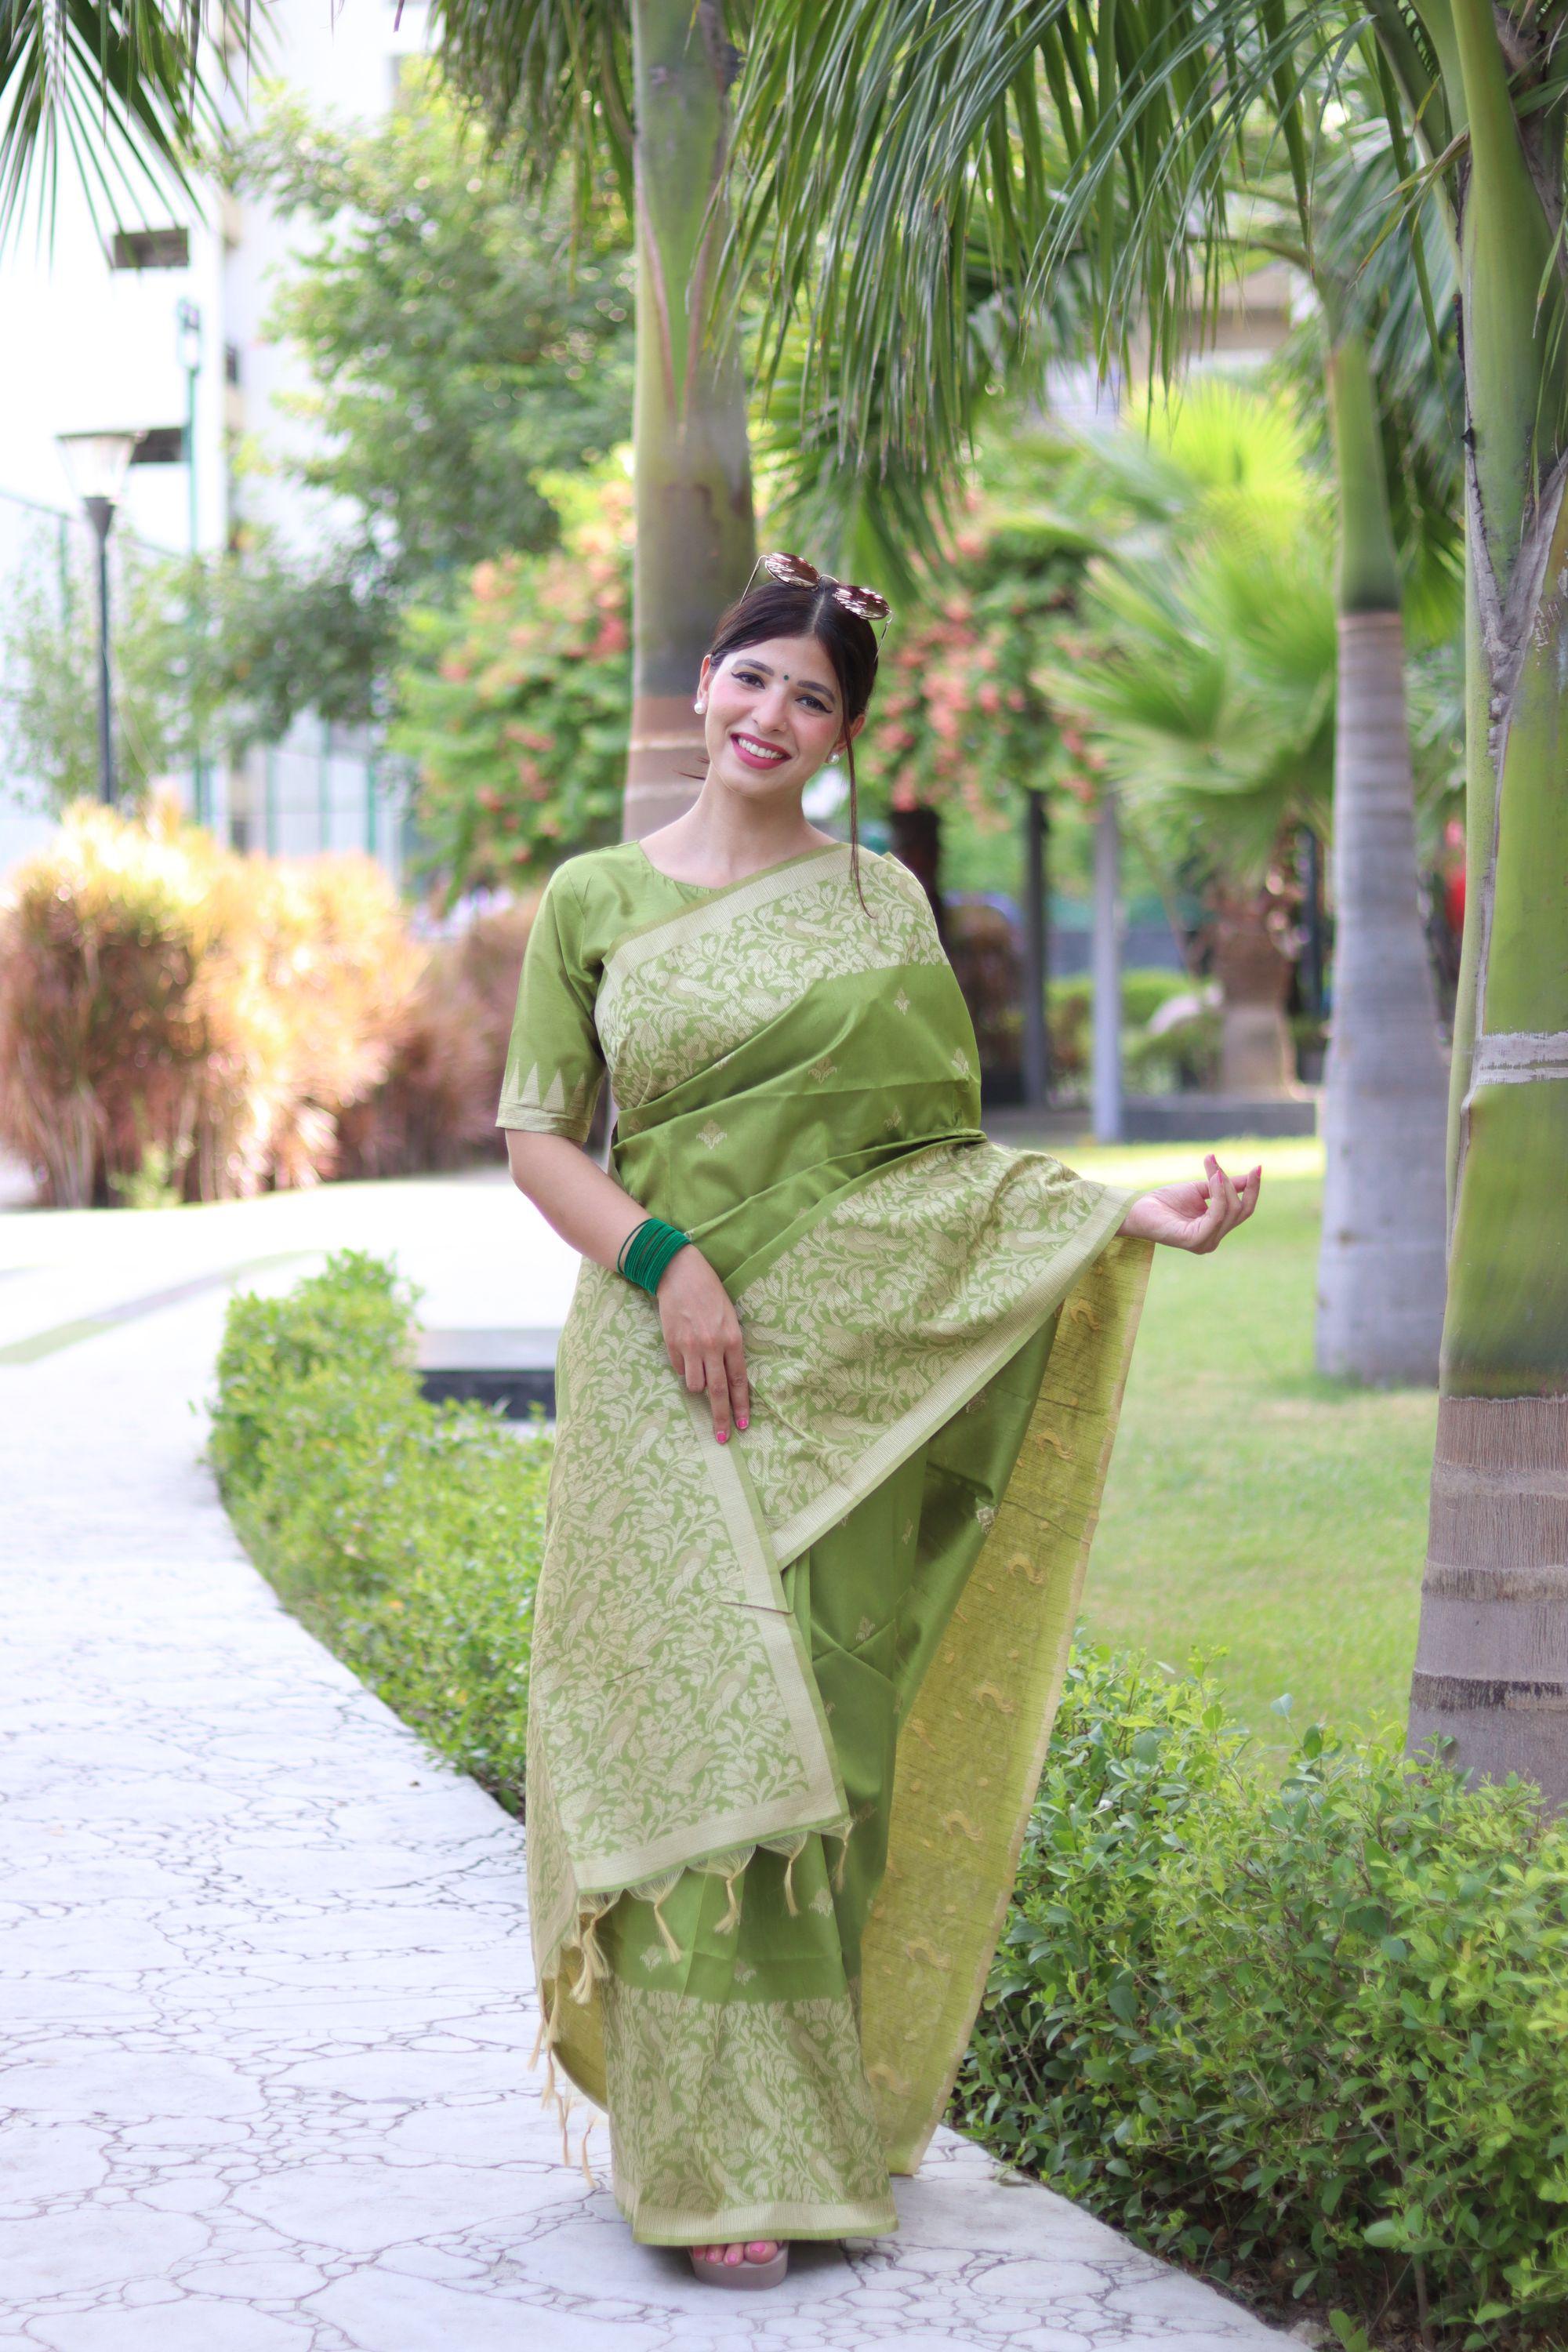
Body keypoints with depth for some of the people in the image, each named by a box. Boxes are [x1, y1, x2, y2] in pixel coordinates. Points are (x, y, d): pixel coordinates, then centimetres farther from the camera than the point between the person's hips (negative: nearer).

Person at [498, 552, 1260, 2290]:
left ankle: (829, 2121, 13)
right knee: (694, 1739, -6)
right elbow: (535, 1133, 4)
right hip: (667, 1368, -1)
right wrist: (662, 1256, -12)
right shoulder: (595, 898, 7)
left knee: (829, 1738, 2)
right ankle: (719, 2156, -2)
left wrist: (1131, 1213, -7)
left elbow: (938, 1153, 7)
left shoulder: (881, 902, 10)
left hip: (849, 1375, 1)